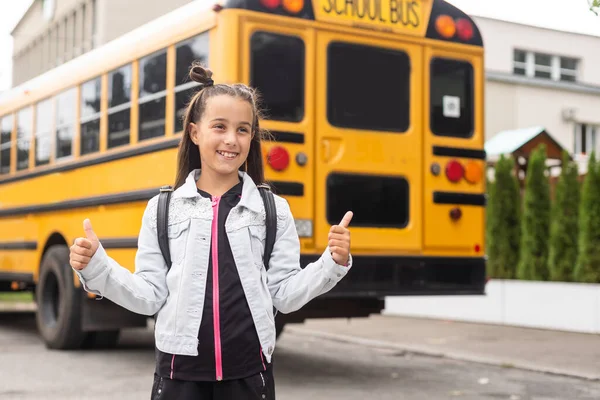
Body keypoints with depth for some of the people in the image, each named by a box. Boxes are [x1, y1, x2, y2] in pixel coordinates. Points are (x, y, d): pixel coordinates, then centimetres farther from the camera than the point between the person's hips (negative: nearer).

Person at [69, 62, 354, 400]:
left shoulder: (273, 210, 2)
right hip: (181, 371, 0)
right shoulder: (163, 209, 2)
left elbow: (285, 294, 1)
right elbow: (150, 296, 1)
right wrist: (97, 268, -11)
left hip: (249, 371, 0)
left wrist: (333, 263, -12)